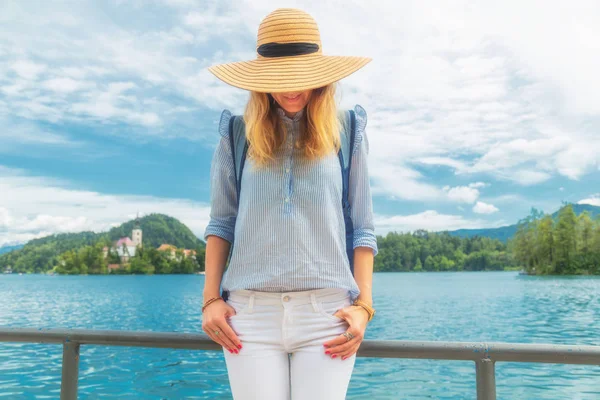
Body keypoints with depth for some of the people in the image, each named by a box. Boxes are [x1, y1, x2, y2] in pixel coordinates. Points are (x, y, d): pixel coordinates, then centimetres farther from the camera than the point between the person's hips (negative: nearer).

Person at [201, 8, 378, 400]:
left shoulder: (346, 133, 8)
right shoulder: (237, 134, 9)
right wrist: (211, 299, 2)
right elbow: (221, 222, 11)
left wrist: (364, 305, -2)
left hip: (326, 311, 0)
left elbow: (362, 228, 7)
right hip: (250, 311, 1)